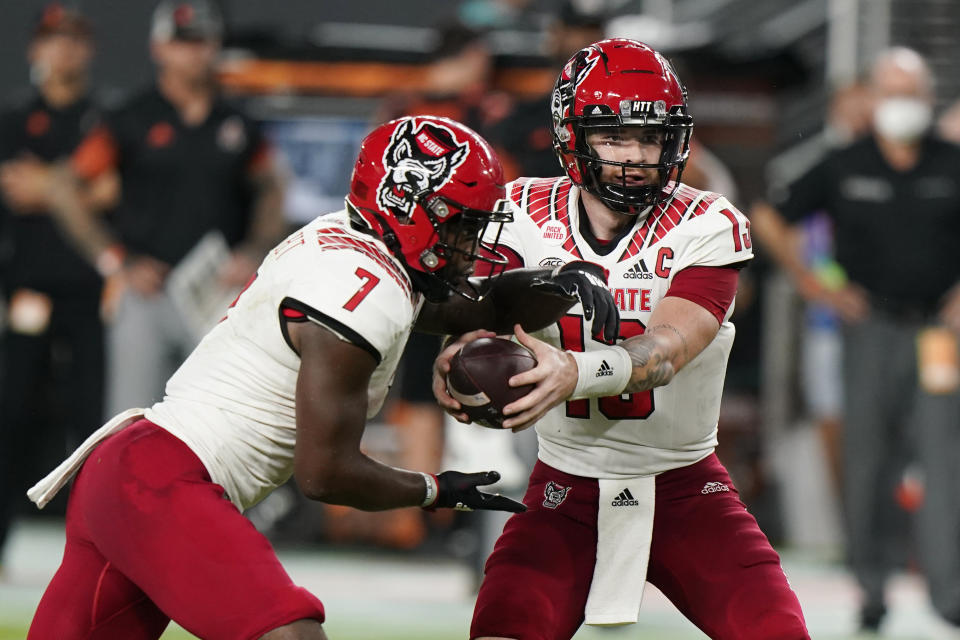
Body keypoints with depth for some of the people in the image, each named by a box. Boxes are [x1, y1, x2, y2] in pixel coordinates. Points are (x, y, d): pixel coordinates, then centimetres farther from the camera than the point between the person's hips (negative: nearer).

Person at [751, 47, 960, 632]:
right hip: (872, 326, 1)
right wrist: (813, 285, 6)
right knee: (869, 457, 2)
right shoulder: (844, 168, 5)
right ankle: (873, 582, 15)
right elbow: (768, 219, 12)